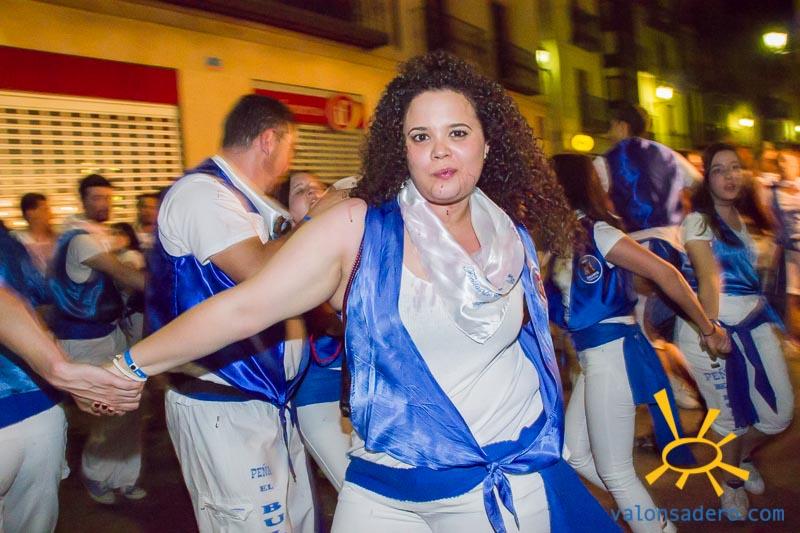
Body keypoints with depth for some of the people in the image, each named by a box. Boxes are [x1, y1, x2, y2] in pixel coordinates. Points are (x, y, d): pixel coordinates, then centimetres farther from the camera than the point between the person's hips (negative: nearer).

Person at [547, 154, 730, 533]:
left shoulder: (595, 231, -14)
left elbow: (665, 273, -15)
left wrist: (708, 330, -10)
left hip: (611, 354, -9)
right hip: (594, 356, 9)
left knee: (614, 471, 2)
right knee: (574, 452, 17)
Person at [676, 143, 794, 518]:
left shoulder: (745, 217, 14)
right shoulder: (698, 221, -7)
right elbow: (709, 279, -15)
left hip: (753, 321, 7)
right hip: (712, 324, -6)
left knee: (781, 413, 9)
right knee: (731, 416, 2)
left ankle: (743, 457, 40)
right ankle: (732, 484, 30)